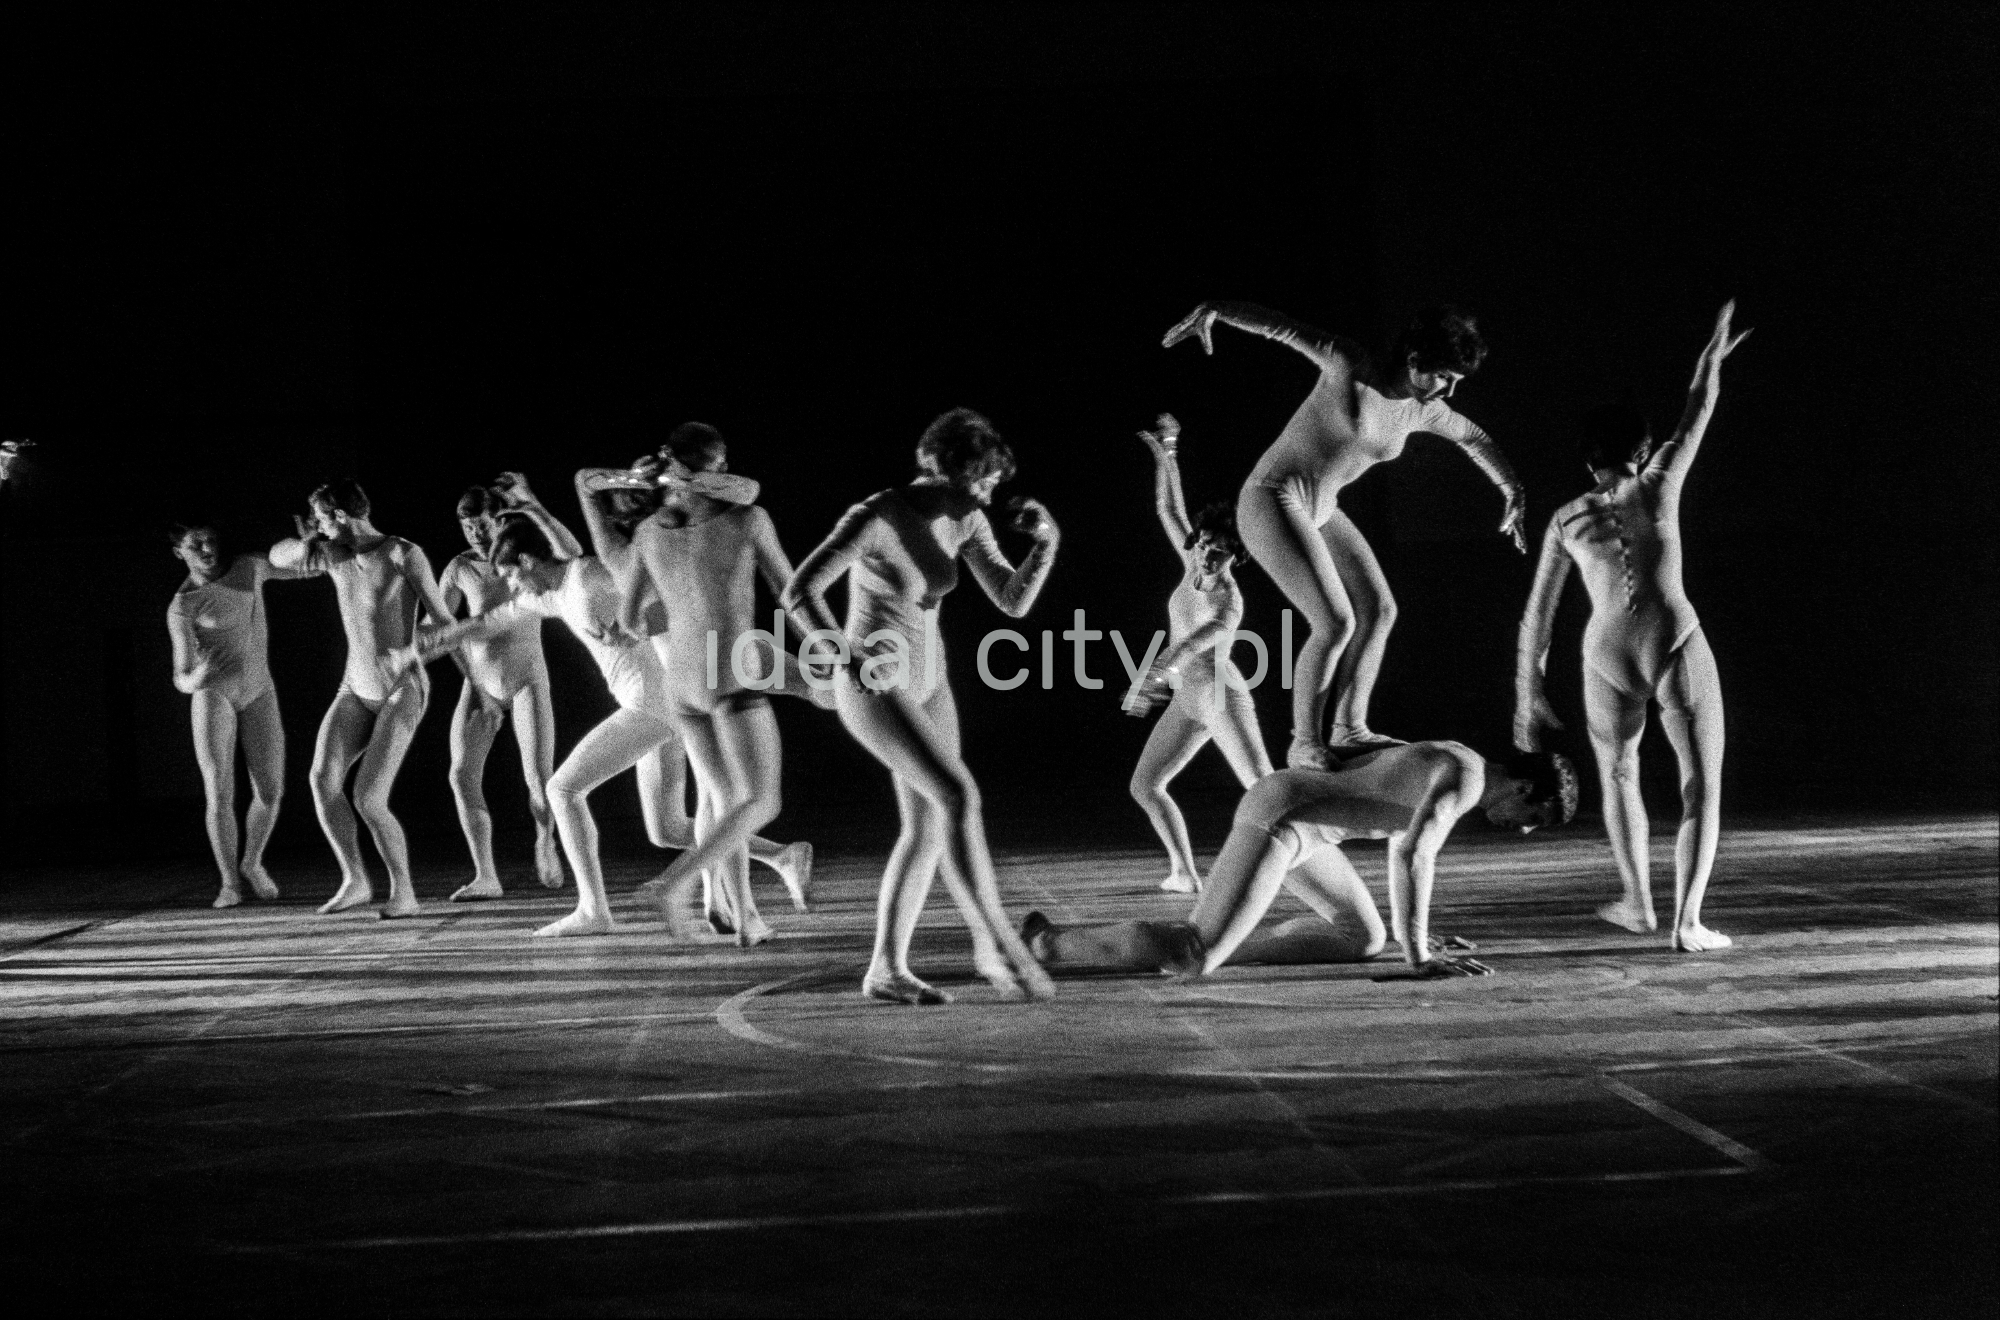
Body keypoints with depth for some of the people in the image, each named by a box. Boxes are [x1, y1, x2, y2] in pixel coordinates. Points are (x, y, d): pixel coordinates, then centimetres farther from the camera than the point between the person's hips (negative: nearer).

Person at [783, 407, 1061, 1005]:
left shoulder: (966, 522, 0)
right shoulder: (875, 517, -21)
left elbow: (1013, 601, -2)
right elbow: (799, 592, -23)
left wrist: (1046, 542, -18)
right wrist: (853, 660, -26)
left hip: (926, 683, 8)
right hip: (874, 686, -8)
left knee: (927, 828, 5)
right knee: (960, 798, -20)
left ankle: (886, 969, 11)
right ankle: (996, 943, -14)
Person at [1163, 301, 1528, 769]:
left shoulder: (1423, 410, 2)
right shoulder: (1348, 364, -19)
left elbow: (1475, 439, 22)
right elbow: (1279, 325, -26)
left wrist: (1515, 494, 25)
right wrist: (1211, 309, -41)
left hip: (1318, 510, 9)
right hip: (1270, 502, -9)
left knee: (1379, 611, 7)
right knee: (1336, 623, -16)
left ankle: (1349, 730, 12)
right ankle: (1304, 744, -4)